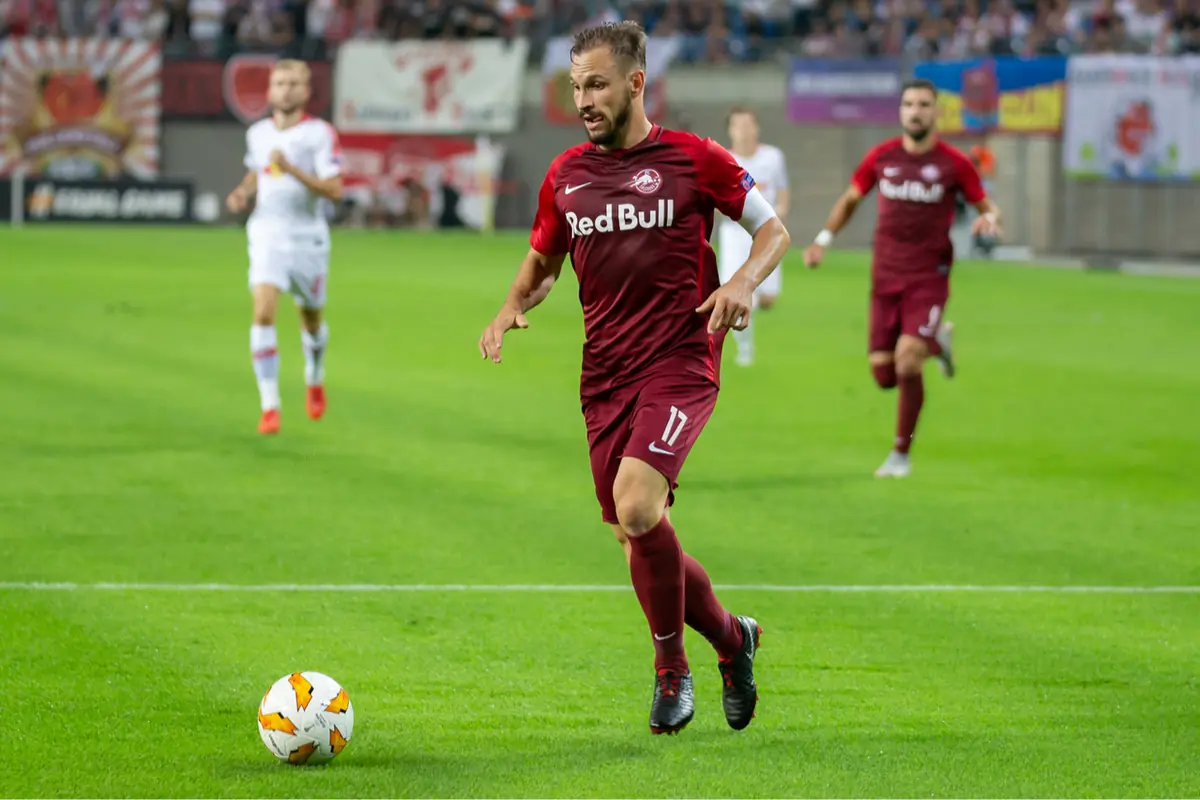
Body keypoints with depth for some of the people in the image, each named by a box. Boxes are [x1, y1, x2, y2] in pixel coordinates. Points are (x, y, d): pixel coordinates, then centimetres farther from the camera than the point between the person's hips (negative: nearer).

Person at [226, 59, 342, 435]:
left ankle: (315, 379, 48)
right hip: (267, 234, 2)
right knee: (263, 312, -18)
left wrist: (292, 170, -27)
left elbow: (334, 189, -16)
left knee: (311, 318, 15)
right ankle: (269, 406, -18)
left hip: (308, 238, -2)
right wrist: (243, 193, 5)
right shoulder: (257, 133, 6)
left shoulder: (320, 133, -8)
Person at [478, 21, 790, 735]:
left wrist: (744, 282, -15)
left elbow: (773, 230, 5)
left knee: (636, 506, -25)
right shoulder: (566, 176, 10)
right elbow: (544, 261, 23)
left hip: (681, 364, -5)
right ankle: (732, 637, 30)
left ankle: (672, 667, -5)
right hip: (605, 376, 5)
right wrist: (514, 308, 2)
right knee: (640, 541, 4)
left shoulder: (693, 160, -2)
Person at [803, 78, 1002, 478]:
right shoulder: (881, 157, 3)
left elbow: (988, 206, 4)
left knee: (907, 362, -19)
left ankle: (902, 453, -1)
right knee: (884, 375, 1)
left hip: (929, 277, -3)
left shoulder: (954, 164, -5)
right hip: (886, 278, 3)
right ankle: (937, 340, 34)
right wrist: (823, 239, 5)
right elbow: (850, 198, 17)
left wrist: (989, 219, -20)